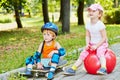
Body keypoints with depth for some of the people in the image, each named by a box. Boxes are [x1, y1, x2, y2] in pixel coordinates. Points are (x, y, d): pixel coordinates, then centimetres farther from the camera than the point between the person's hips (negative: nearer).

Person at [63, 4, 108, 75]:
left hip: (101, 44, -6)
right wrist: (87, 44, -10)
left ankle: (103, 68, -46)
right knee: (83, 54, -3)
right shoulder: (88, 24, 2)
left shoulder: (100, 25, -18)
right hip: (92, 44, 7)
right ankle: (73, 69, -4)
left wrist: (96, 46, -21)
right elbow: (87, 36, 7)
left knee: (100, 53, -34)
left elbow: (104, 38, -17)